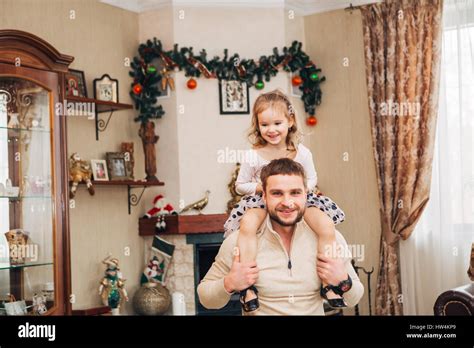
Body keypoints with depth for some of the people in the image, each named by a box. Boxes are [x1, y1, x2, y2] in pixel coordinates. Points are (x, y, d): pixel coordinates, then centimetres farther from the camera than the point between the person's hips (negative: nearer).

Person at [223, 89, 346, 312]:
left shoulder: (302, 152, -4)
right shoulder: (253, 156, -6)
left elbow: (312, 179, 9)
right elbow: (240, 185, 5)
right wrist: (261, 187, -14)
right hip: (262, 201, -1)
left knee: (327, 227, -25)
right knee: (247, 224, -36)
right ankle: (248, 285, -29)